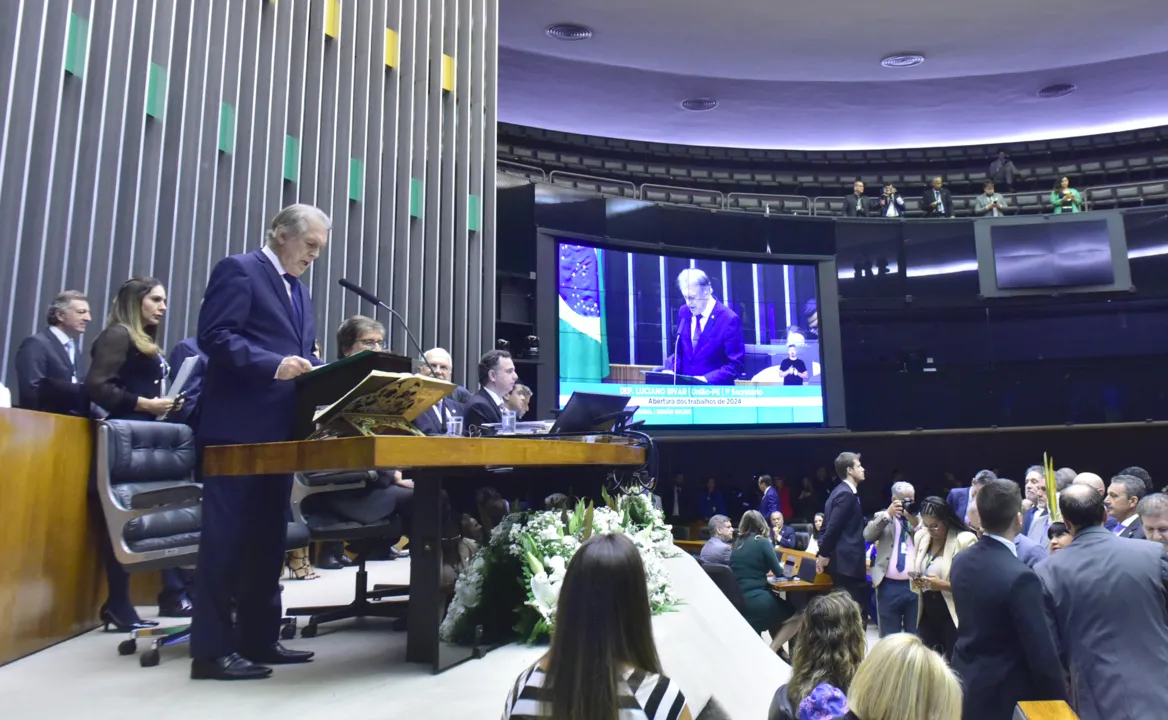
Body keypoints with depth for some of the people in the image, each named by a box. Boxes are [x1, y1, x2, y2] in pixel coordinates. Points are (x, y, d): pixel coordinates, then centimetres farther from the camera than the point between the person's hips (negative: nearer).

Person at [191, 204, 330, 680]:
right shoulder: (238, 270, -5)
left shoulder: (299, 289, 20)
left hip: (279, 429, 9)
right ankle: (212, 650, 5)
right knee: (227, 538, -4)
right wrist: (273, 365, -25)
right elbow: (213, 336, -16)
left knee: (268, 537, 12)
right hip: (238, 428, -9)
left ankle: (259, 638, 21)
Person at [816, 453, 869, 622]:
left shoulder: (841, 491, 16)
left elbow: (830, 525, 18)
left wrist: (822, 553, 15)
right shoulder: (846, 494, -16)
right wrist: (824, 555, -14)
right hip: (847, 562, -10)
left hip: (843, 561, 10)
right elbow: (833, 526, -21)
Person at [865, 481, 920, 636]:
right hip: (889, 586, -1)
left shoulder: (920, 518, 11)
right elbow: (868, 535, -9)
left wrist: (915, 521, -11)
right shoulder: (882, 516, 9)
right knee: (889, 636, 8)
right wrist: (888, 514, -14)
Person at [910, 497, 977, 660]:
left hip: (953, 617, -6)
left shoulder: (965, 540, -13)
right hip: (927, 615, 6)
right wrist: (915, 582, -6)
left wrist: (943, 585, -24)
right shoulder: (920, 537, 7)